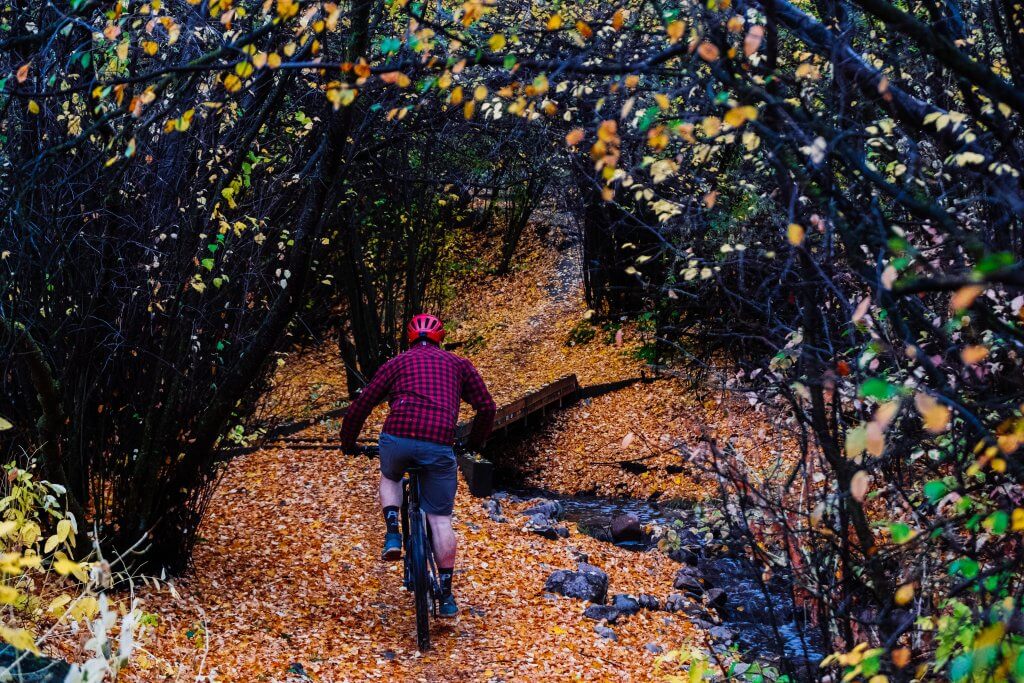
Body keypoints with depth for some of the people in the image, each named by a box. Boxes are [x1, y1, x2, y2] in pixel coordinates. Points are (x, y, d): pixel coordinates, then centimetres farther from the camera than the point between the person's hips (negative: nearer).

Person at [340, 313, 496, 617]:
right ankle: (446, 595, 7)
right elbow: (487, 407, 17)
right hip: (439, 445, 0)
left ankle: (392, 533, 10)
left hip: (397, 438, 0)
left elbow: (360, 406, 17)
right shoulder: (458, 364, 22)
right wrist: (475, 442, 34)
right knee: (440, 519, 10)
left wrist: (348, 442, 32)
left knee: (390, 478, 34)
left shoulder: (397, 362, 20)